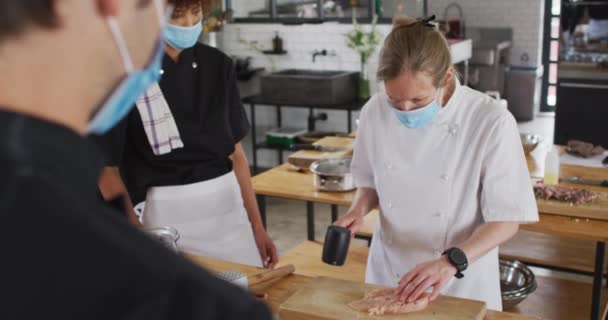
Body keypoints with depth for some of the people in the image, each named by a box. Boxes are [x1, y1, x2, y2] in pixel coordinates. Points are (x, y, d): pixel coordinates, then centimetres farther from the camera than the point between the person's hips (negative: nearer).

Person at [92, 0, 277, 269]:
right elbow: (107, 166, -6)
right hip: (167, 211, -4)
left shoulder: (217, 65, 4)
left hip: (227, 204, 4)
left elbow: (235, 150, 9)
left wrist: (257, 225, 10)